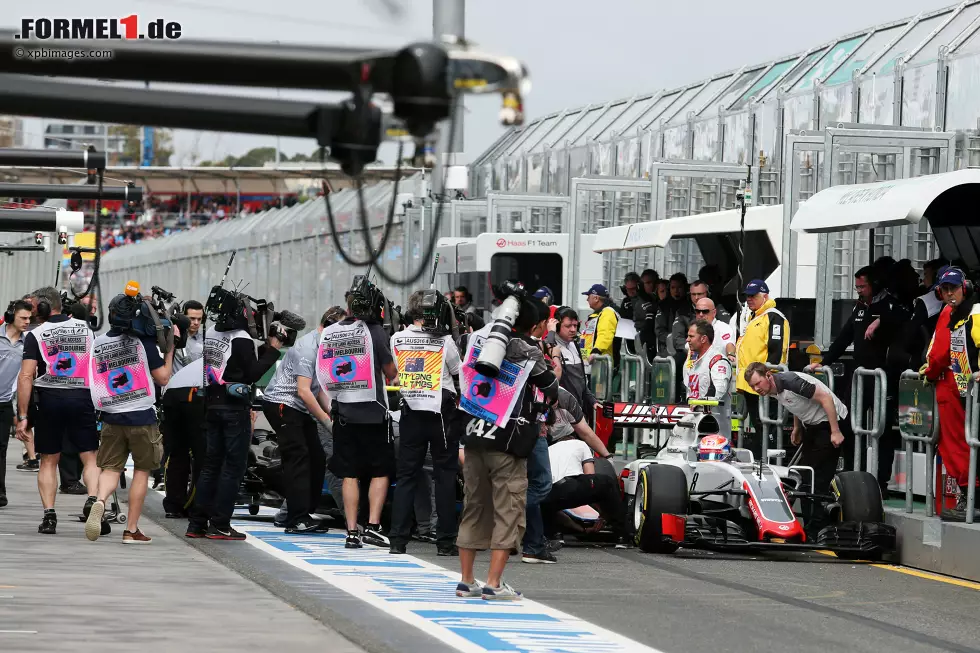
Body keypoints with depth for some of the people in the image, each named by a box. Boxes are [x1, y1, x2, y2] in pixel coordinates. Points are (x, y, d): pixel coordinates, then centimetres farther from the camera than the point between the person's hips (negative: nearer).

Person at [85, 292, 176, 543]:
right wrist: (170, 346, 3)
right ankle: (132, 529, 9)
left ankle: (99, 501, -25)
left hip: (111, 417, 3)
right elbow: (163, 378, -4)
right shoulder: (143, 341, -10)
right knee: (141, 471, 10)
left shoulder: (98, 343, 1)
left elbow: (95, 380, 12)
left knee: (110, 469, 8)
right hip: (141, 417, -3)